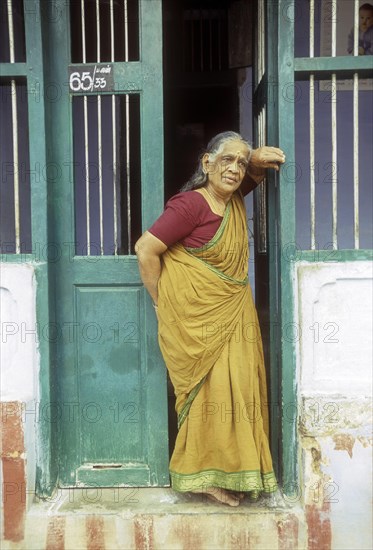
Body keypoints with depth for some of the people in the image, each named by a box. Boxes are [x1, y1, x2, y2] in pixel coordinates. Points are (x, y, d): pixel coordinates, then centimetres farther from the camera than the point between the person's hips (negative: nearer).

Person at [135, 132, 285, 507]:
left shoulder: (235, 201, 5)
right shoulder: (191, 204, -17)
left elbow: (255, 173, 23)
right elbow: (146, 249, -18)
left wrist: (259, 159, -2)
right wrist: (162, 302, -9)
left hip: (233, 316, 8)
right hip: (197, 318, -8)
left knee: (239, 387, 11)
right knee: (212, 389, -1)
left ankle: (231, 471, 28)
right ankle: (208, 476, 18)